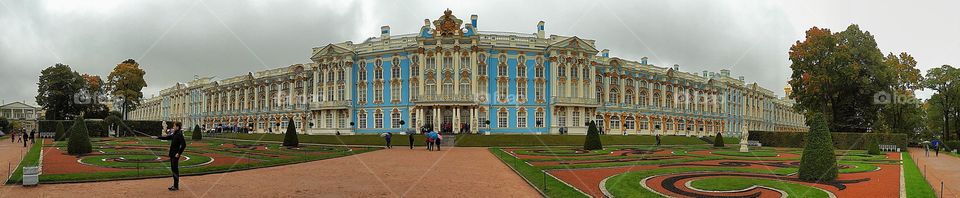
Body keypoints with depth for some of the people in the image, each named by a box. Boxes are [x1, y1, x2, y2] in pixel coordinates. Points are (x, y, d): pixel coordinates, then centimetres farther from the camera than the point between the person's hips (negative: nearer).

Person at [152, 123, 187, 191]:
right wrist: (157, 137, 28)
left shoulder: (179, 135, -15)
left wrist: (179, 153, -22)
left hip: (175, 155, -9)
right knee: (173, 170, 13)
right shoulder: (174, 134, 14)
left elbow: (184, 145, -22)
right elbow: (167, 137, 29)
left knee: (175, 170, -5)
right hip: (172, 155, 9)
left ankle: (176, 186, 0)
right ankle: (175, 185, 20)